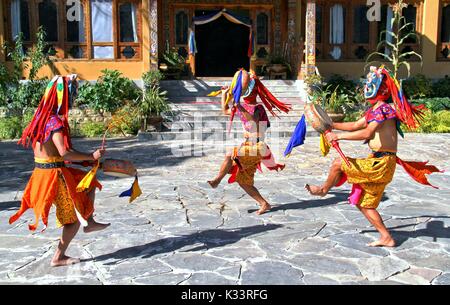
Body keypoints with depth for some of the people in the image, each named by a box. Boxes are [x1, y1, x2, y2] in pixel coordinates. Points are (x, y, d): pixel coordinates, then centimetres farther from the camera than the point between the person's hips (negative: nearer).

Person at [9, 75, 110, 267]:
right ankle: (58, 257, 13)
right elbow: (64, 153, -29)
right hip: (54, 173, -9)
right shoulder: (55, 121, -21)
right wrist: (91, 156, -21)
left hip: (41, 170, 9)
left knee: (89, 183, 22)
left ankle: (89, 223, 20)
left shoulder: (41, 116, 7)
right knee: (75, 216, 4)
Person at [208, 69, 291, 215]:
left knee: (230, 155, -29)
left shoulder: (258, 108, -11)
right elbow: (225, 111, 24)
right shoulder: (244, 107, 14)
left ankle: (217, 180, -14)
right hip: (247, 148, 9)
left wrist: (240, 108, -44)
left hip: (257, 148, -9)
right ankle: (264, 204, 15)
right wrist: (224, 94, 17)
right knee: (243, 181, 7)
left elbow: (254, 120, -33)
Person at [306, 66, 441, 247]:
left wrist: (338, 136, -26)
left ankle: (324, 189, 20)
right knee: (363, 203, 13)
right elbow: (356, 126, 24)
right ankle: (386, 237, 19)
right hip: (379, 163, 10)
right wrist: (332, 125, 19)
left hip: (381, 163, -10)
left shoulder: (382, 108, -16)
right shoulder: (375, 109, 16)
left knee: (338, 164, -7)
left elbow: (367, 133, -30)